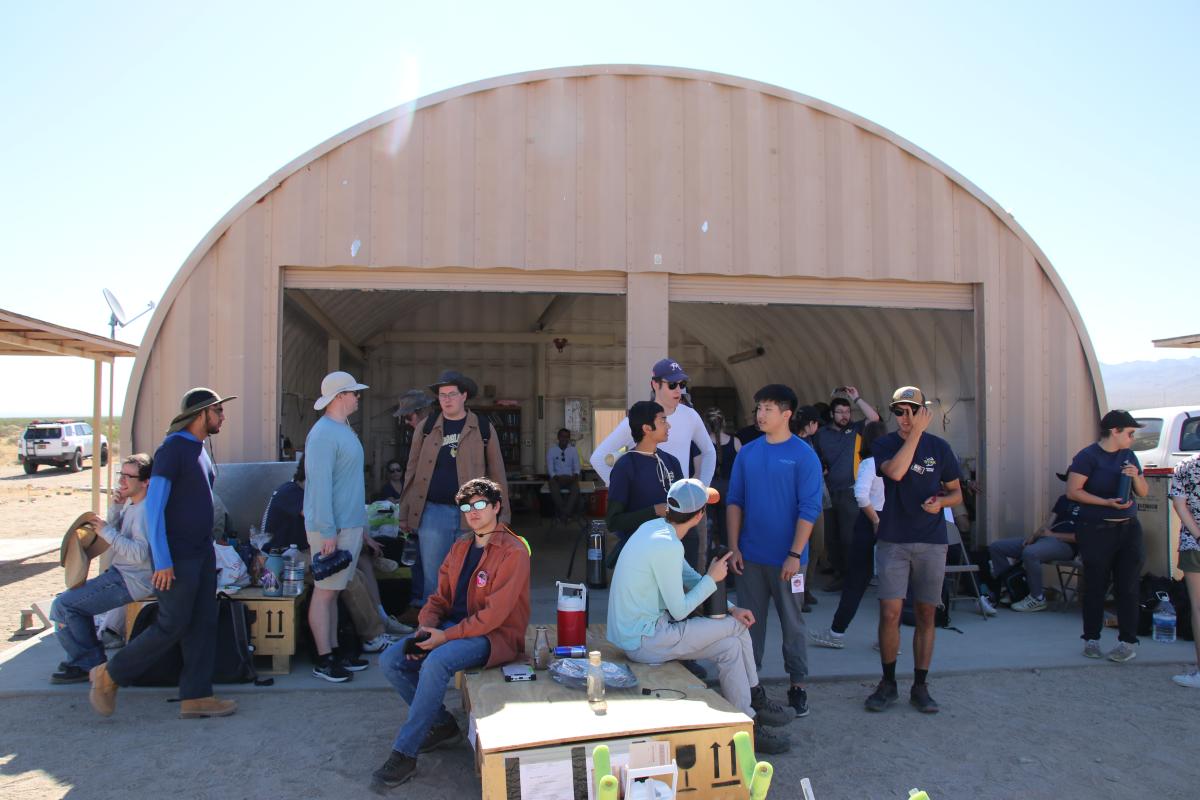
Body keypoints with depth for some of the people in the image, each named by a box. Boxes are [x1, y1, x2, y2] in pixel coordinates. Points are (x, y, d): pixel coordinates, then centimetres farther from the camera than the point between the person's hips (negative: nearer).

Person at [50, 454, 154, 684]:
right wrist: (115, 508, 2)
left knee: (63, 606, -11)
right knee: (73, 598, 25)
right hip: (121, 574, 11)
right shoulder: (131, 503, 12)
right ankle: (92, 657, 31)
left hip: (130, 582, -11)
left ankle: (87, 664, 3)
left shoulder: (144, 511, -21)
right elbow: (117, 532, 18)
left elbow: (140, 553, -30)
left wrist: (106, 531, -22)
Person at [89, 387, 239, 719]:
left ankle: (195, 696, 14)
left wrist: (209, 546, 17)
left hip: (202, 552, 9)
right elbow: (153, 507, -18)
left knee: (203, 624, 8)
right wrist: (163, 562, -21)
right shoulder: (172, 449, -14)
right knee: (172, 626, -1)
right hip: (177, 557, -8)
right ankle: (110, 675, 18)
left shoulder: (200, 450, 12)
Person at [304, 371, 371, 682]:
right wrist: (327, 531, -22)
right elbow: (319, 484, -21)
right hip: (331, 527, -9)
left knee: (333, 590, 14)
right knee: (325, 591, -1)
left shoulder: (345, 430, 14)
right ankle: (323, 659, 6)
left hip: (350, 524, 9)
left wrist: (360, 523, 20)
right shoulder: (323, 434, -17)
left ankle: (334, 650, 22)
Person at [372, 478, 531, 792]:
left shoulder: (513, 551, -12)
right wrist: (426, 627, -8)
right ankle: (442, 724, 8)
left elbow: (495, 612, -19)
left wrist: (446, 636, -22)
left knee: (436, 662, -33)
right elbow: (441, 597, 13)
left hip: (495, 636, -8)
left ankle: (404, 754, -20)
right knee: (390, 660, -8)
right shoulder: (460, 548, 14)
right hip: (453, 627, 8)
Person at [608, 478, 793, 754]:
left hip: (634, 632, 9)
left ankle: (747, 722, 17)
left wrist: (731, 608, 6)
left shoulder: (655, 527, 4)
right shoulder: (668, 546, -26)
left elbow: (690, 578, 13)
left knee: (731, 646, 6)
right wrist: (712, 578, -7)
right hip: (642, 642, -9)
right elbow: (680, 611, -19)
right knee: (737, 628, -6)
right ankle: (755, 701, 14)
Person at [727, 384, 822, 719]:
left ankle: (798, 685, 23)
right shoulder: (747, 454, 5)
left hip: (786, 559, -3)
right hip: (749, 557, 4)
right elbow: (734, 502, 7)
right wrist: (734, 547, 0)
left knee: (792, 622, 9)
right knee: (750, 620, 11)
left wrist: (795, 555, -14)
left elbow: (809, 509, -10)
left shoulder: (804, 456, -7)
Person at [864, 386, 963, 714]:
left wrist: (941, 501, -9)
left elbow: (957, 493, 13)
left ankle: (920, 686, 19)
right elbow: (895, 472, -21)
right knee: (889, 613, -4)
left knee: (926, 614, 7)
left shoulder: (939, 447, 5)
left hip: (931, 542, 2)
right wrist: (916, 432, -18)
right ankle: (888, 684, 12)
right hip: (892, 540, -1)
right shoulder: (884, 445, 1)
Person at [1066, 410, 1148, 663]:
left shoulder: (1128, 456, 11)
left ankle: (1128, 641, 7)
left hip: (1128, 528, 5)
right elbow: (1072, 491, -13)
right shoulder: (1088, 456, -7)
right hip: (1096, 531, -5)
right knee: (1095, 586, 3)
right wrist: (1107, 502, -20)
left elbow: (1143, 493, 14)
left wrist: (1136, 477, -7)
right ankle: (1091, 639, 14)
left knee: (1127, 586, 1)